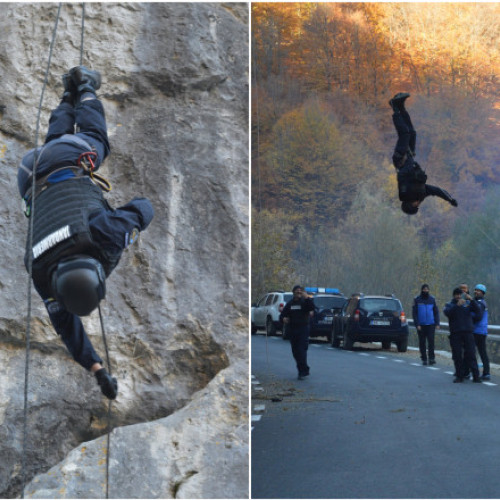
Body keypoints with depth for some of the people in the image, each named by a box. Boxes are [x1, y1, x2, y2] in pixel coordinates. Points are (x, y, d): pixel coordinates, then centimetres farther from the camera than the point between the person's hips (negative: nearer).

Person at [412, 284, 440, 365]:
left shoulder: (432, 299, 7)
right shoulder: (417, 300, 2)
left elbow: (436, 312, 10)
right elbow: (414, 313, 1)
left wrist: (437, 323, 1)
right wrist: (417, 324, -8)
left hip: (431, 324, 0)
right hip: (421, 325, 0)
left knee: (431, 341, -10)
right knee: (422, 342, 4)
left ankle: (431, 358, -8)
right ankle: (424, 359, 11)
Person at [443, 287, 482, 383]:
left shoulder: (468, 303, 10)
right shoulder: (449, 305, 8)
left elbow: (478, 311, -4)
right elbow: (447, 312, -14)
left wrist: (472, 300, -17)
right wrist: (457, 305, -26)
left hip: (467, 332, 0)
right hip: (455, 333, 0)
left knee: (471, 354, -3)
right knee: (457, 355, 2)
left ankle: (476, 376, -3)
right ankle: (459, 375, 10)